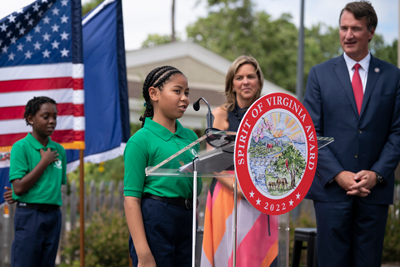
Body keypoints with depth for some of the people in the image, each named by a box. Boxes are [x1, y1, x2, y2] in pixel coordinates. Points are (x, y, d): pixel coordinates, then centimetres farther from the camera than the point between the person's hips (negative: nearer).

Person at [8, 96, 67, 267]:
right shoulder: (21, 147, -6)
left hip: (54, 214, 6)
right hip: (29, 214, -6)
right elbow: (19, 187, -13)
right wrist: (44, 162, -10)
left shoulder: (59, 150, 11)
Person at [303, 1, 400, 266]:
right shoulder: (320, 74, 5)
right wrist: (338, 174, -9)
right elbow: (312, 132, 1)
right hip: (331, 186, -1)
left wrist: (377, 174, -8)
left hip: (375, 188, 1)